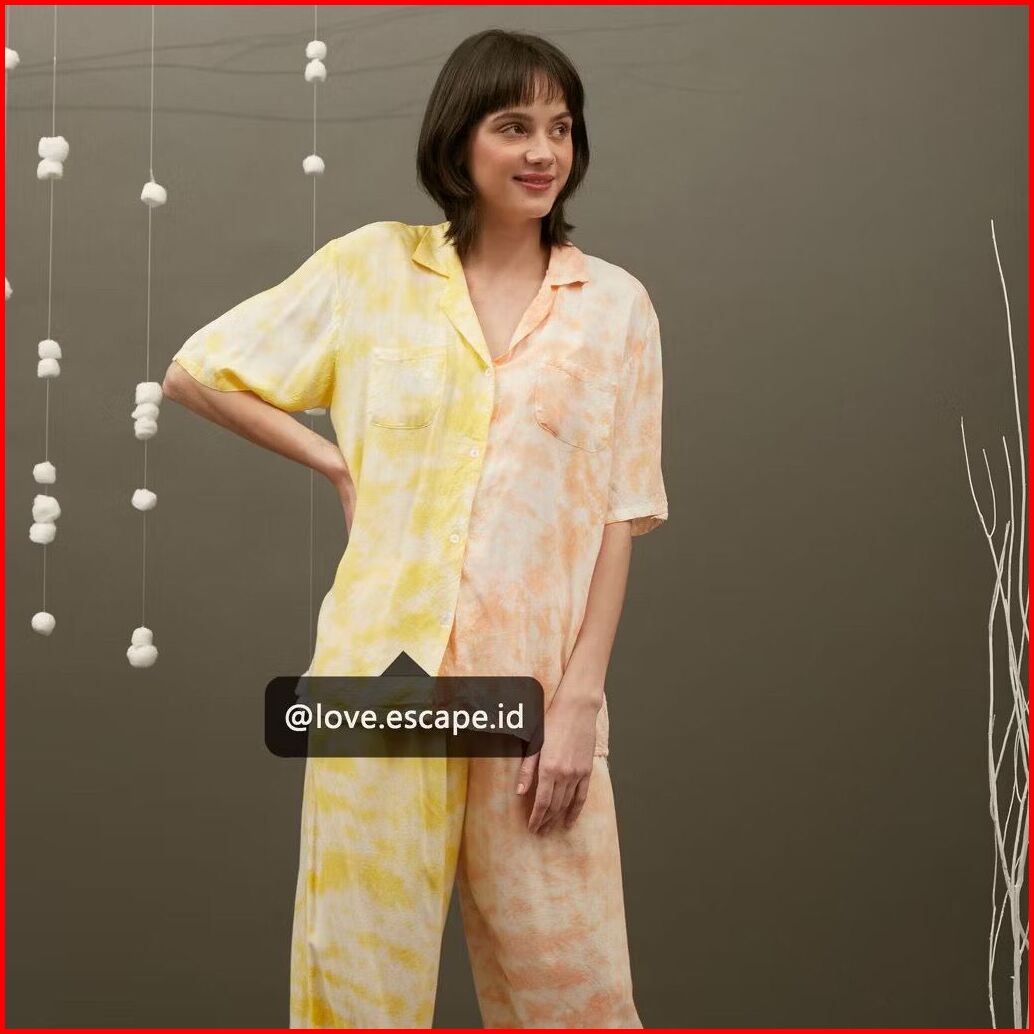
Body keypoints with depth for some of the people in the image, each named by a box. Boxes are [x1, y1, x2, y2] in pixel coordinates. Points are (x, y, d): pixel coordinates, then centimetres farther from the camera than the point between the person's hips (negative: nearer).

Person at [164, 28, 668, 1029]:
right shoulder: (374, 266, 4)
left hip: (538, 687, 0)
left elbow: (618, 517, 2)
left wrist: (579, 704, -5)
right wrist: (337, 463, 2)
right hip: (385, 672, 0)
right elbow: (195, 372, 11)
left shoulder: (615, 305, 4)